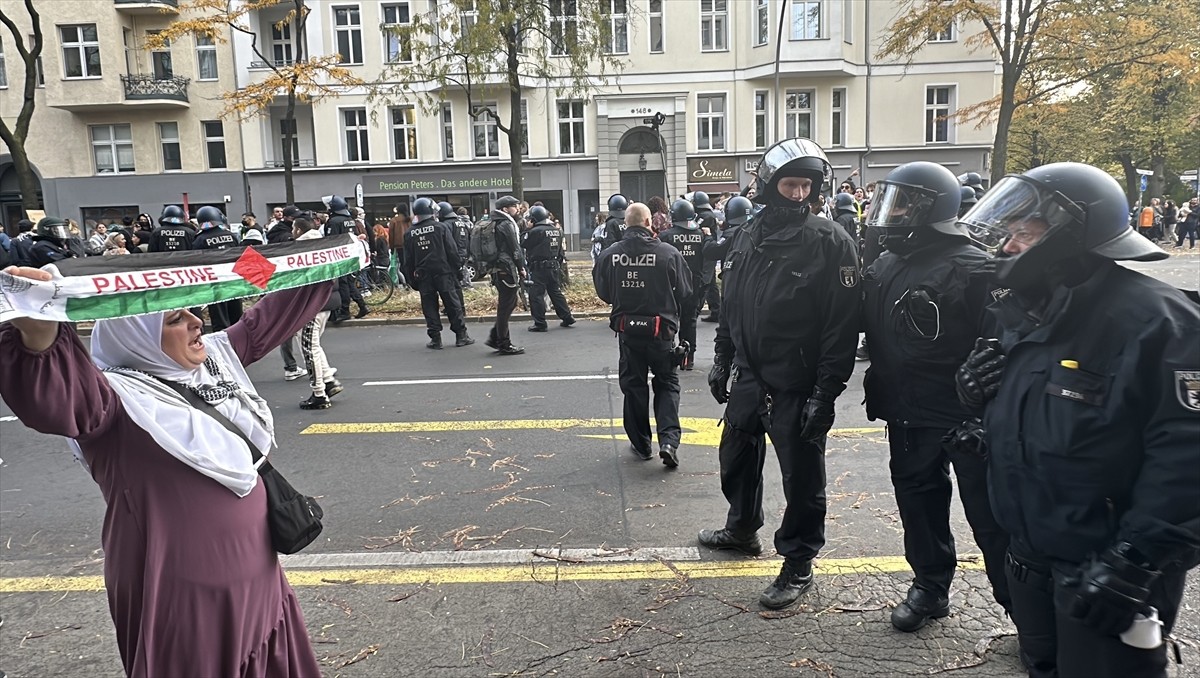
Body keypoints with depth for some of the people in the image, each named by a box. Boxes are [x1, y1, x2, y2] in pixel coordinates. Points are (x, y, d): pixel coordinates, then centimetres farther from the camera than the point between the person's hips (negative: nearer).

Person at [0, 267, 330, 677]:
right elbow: (53, 398, -40)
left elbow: (272, 317, 12)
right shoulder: (117, 395, -20)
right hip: (181, 592, -7)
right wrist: (39, 338, -60)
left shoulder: (217, 356, 2)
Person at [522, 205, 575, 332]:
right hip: (554, 266, 7)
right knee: (556, 292, 18)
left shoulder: (535, 231, -16)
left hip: (539, 268, -7)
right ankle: (567, 317, 21)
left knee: (536, 295, -1)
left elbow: (523, 243, -8)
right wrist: (559, 262, 21)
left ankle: (540, 324, -1)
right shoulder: (557, 230, 7)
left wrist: (526, 231, 3)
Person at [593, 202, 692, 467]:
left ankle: (641, 444, 22)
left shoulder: (609, 255, -7)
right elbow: (685, 291, -4)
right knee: (667, 384, 13)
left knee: (633, 385, 15)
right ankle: (669, 440, -2)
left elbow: (603, 292, 6)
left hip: (627, 329, 2)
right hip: (661, 329, -2)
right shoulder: (668, 253, -13)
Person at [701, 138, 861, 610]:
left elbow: (842, 325, -17)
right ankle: (742, 529, 46)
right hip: (749, 377, 7)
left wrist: (825, 393, -19)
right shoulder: (750, 235, 6)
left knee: (801, 476, 6)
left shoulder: (830, 242, -13)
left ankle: (798, 565, 25)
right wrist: (721, 361, 15)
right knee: (737, 458, 22)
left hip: (796, 389, -7)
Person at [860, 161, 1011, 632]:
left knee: (991, 516, 4)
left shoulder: (972, 268, -16)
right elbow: (876, 341, 17)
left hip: (966, 416, -7)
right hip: (908, 414, 7)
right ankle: (930, 586, 35)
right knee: (919, 503, 18)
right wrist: (880, 396, 13)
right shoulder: (883, 269, 8)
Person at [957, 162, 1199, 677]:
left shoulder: (1154, 319, -21)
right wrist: (972, 386, -6)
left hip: (1103, 567, -7)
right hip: (1031, 554, 8)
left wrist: (1136, 561, -26)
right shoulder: (1021, 310, 5)